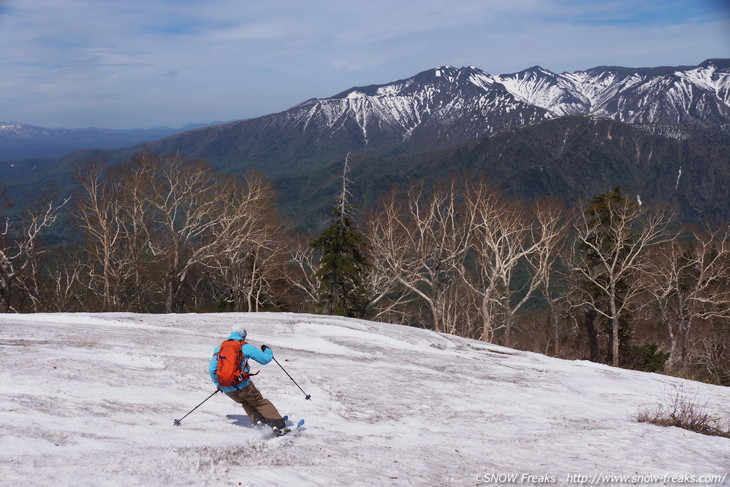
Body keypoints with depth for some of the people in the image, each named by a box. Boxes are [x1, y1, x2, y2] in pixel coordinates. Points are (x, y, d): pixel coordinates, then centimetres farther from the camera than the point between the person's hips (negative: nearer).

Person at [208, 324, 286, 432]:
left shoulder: (219, 348, 10)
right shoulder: (246, 347, -1)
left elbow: (212, 370, 10)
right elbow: (265, 359, 3)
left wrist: (218, 384, 26)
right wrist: (267, 351, 26)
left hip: (226, 389, 4)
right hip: (243, 386, -4)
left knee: (246, 403, 27)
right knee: (260, 403, 9)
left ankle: (257, 421, 10)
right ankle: (278, 425, 2)